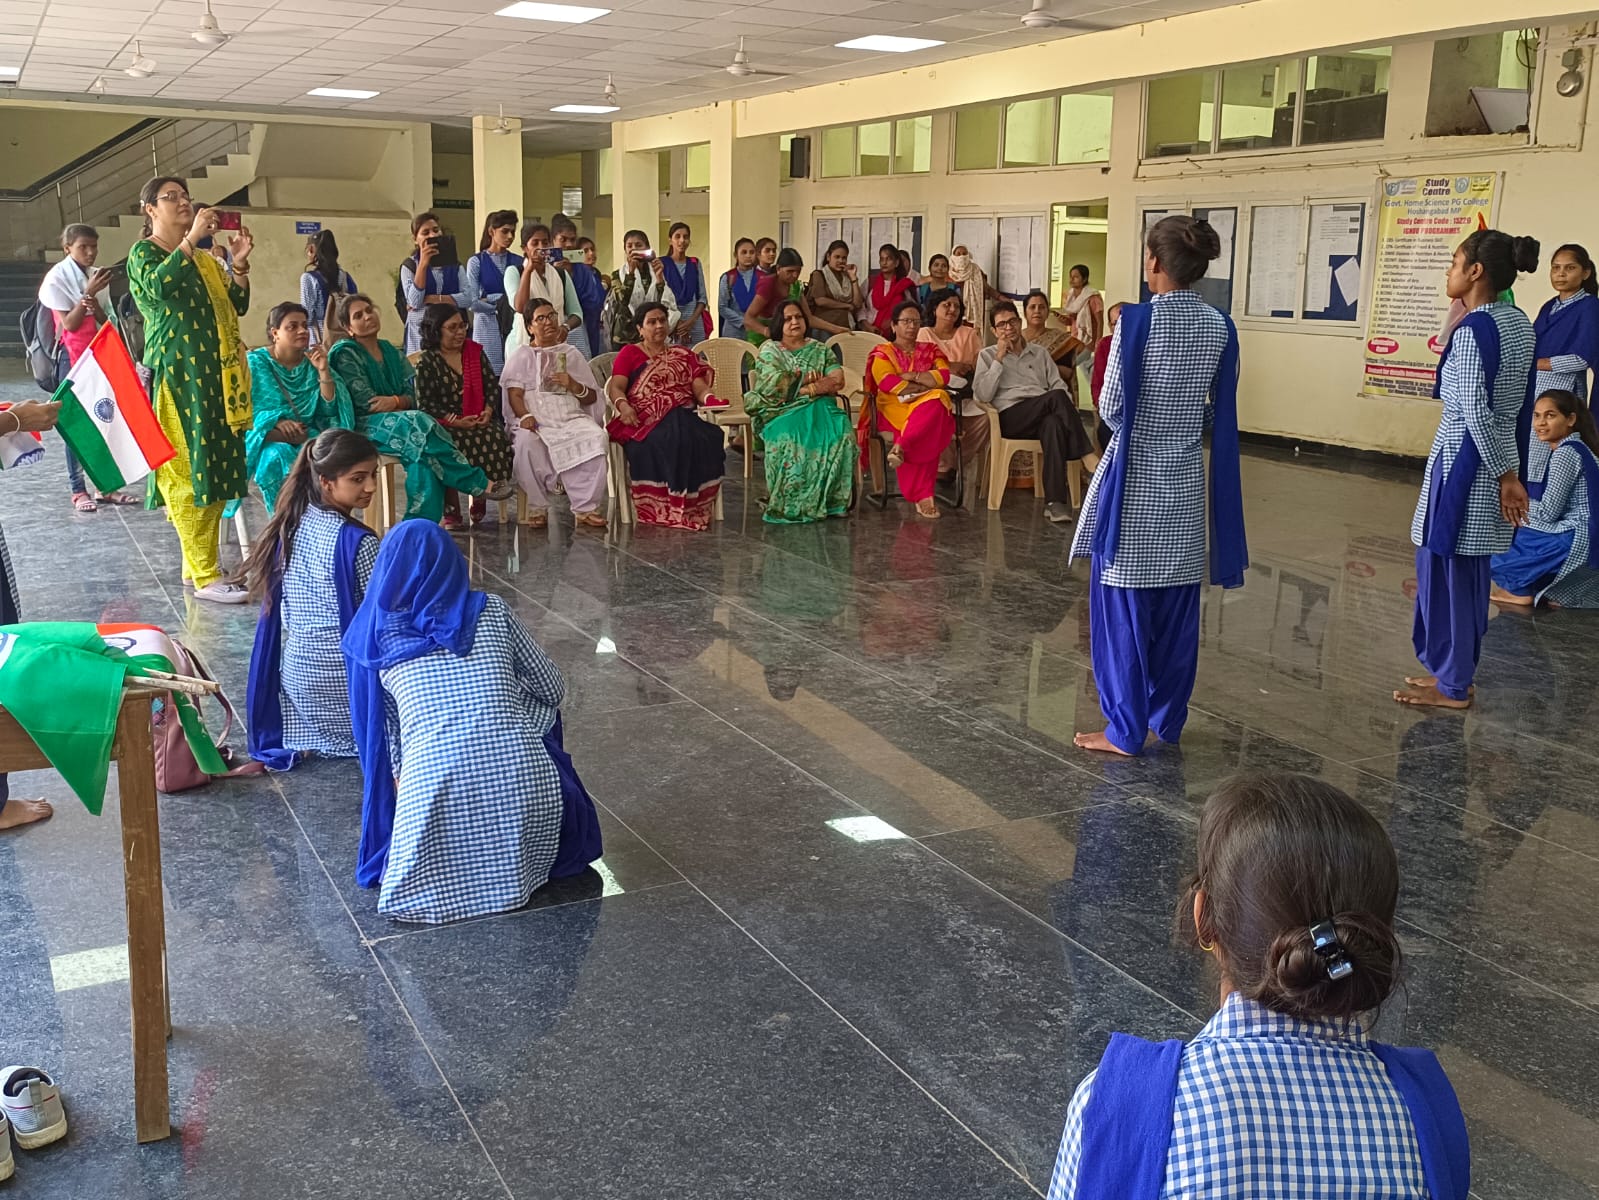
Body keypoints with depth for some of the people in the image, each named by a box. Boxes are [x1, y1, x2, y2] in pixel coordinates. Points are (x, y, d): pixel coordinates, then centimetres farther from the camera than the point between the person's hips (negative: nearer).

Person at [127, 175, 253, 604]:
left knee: (214, 468, 6)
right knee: (188, 471, -9)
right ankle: (205, 577, -10)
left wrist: (239, 263, 1)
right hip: (176, 374, -7)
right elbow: (158, 285, -21)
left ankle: (196, 565, 14)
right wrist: (191, 239, -22)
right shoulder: (143, 252, 1)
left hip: (213, 375, 7)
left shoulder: (203, 259, 21)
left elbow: (237, 307, 15)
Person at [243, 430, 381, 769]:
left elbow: (278, 606, 8)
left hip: (294, 670, 7)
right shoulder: (357, 541, -22)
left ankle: (308, 738, 13)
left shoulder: (292, 525, -1)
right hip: (340, 674, -7)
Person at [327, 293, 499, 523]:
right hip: (363, 427, -5)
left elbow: (412, 396, 8)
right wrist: (401, 403, -10)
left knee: (425, 457, -31)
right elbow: (365, 402, -11)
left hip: (399, 422, 5)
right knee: (419, 424, -33)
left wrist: (394, 401, -15)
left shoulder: (391, 352, 17)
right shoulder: (345, 354, -1)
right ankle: (480, 484, -27)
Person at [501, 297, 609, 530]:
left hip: (571, 417, 2)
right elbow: (514, 393, 2)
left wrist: (575, 386, -4)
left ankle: (587, 508, -28)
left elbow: (592, 398, 18)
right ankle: (537, 508, -26)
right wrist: (525, 415, -19)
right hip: (535, 418, -2)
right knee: (526, 441, -37)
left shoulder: (571, 354, 24)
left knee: (596, 437, -30)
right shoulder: (521, 355, 17)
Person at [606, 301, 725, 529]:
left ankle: (692, 509, -29)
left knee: (707, 439, -32)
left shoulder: (684, 355, 27)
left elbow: (700, 387, 12)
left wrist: (710, 398, -13)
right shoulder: (629, 353, 19)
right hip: (644, 421, -2)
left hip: (682, 418, 2)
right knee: (658, 443, -38)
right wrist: (623, 405, -20)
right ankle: (660, 511, -32)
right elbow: (616, 387, 4)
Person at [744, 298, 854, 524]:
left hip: (819, 409, 3)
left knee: (839, 435, -31)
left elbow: (837, 381, 3)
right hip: (782, 412, -2)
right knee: (792, 437, -38)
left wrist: (798, 385, -8)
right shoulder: (769, 351, 13)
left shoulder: (820, 350, 20)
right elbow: (774, 384, -5)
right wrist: (807, 379, -2)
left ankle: (829, 500, -25)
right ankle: (794, 504, -31)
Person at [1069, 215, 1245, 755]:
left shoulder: (1138, 320, -14)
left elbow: (1111, 408, -11)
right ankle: (1167, 717, 24)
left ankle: (1126, 729, 8)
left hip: (1135, 480, -5)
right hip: (1186, 484, 5)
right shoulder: (1220, 328, 1)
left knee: (1124, 603, 3)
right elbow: (1220, 415, 6)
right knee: (1177, 605, 13)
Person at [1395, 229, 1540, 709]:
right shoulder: (1519, 323, 9)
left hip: (1466, 464, -9)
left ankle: (1451, 686, 10)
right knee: (1471, 571, 16)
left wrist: (1504, 474, -15)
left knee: (1445, 569, 1)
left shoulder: (1472, 330, -18)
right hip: (1495, 464, 9)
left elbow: (1476, 412, -21)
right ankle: (1455, 672, 25)